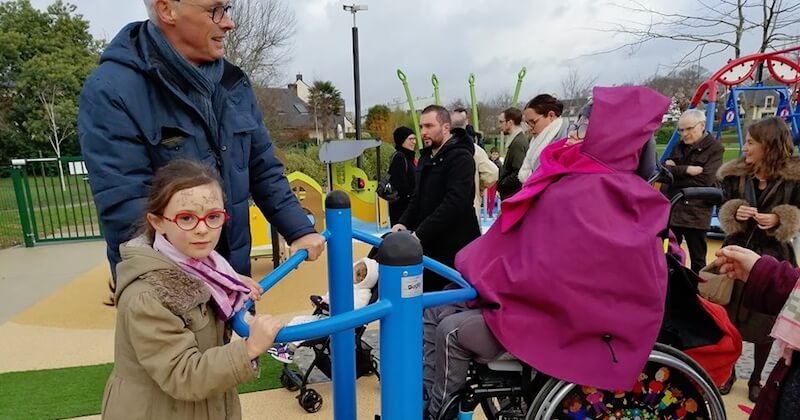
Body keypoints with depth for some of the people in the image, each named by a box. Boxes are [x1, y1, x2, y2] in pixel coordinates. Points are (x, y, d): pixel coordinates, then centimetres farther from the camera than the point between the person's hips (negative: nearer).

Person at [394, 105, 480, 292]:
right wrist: (405, 223, 3)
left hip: (456, 247, -8)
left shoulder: (460, 157, -13)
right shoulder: (426, 156, 15)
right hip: (429, 246, 8)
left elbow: (454, 203, -24)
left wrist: (420, 234, -26)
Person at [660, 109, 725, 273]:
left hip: (696, 213, -5)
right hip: (671, 209, 5)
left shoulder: (715, 148, -4)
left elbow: (705, 180, -15)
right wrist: (686, 170, -15)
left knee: (697, 260, 8)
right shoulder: (678, 147, 12)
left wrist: (675, 171, -9)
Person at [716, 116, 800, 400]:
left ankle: (756, 378, 29)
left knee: (767, 320, 9)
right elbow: (724, 213, 4)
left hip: (774, 257, -2)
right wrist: (735, 213, -17)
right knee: (730, 316, 8)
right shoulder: (735, 174, -2)